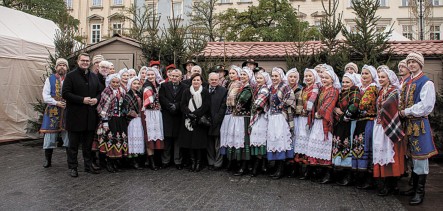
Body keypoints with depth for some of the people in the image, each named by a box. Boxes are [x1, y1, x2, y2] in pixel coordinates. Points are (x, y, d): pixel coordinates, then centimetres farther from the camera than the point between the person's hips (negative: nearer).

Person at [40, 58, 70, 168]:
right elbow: (45, 96, 0)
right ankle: (47, 160, 14)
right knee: (50, 135, 2)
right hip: (52, 111, 0)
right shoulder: (50, 79, 8)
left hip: (67, 111, 0)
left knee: (69, 136, 2)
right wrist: (56, 103, -13)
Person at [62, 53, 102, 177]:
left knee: (88, 144, 13)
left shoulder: (94, 77, 13)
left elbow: (100, 91, 17)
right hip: (75, 115, -5)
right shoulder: (71, 76, -4)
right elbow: (65, 93, -11)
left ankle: (88, 166, 23)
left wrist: (96, 99, -5)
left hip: (90, 115, 5)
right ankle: (73, 167, 15)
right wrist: (82, 100, -19)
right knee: (73, 144, 5)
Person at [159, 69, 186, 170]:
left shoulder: (184, 88, 7)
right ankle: (165, 161, 12)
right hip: (167, 116, 0)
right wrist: (170, 106, -13)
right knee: (167, 139, 3)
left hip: (179, 117, 0)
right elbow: (161, 98, -2)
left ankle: (178, 161, 12)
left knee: (178, 139, 4)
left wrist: (176, 106, -15)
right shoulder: (164, 86, 10)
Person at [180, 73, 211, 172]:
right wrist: (190, 114, -14)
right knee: (189, 141, 2)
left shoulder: (205, 92, 2)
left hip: (200, 121, -2)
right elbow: (183, 105, 2)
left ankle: (198, 163, 8)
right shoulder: (186, 91, 8)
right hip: (188, 121, 2)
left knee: (199, 141, -2)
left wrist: (195, 114, -15)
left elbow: (206, 105, -6)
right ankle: (193, 162, 12)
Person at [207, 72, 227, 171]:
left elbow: (223, 107, -6)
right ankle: (211, 162, 22)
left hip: (218, 121, -3)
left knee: (218, 144, 2)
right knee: (209, 143, 11)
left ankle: (218, 164, 11)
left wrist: (216, 119, -12)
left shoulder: (223, 90, -1)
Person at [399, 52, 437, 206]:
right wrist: (402, 112, 4)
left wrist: (407, 112, -13)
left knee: (420, 157, -1)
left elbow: (426, 105, -18)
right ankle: (415, 187, 26)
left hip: (419, 123, -8)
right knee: (413, 156, 15)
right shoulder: (407, 82, 14)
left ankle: (420, 192, 8)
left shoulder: (426, 83, -10)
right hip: (408, 123, 8)